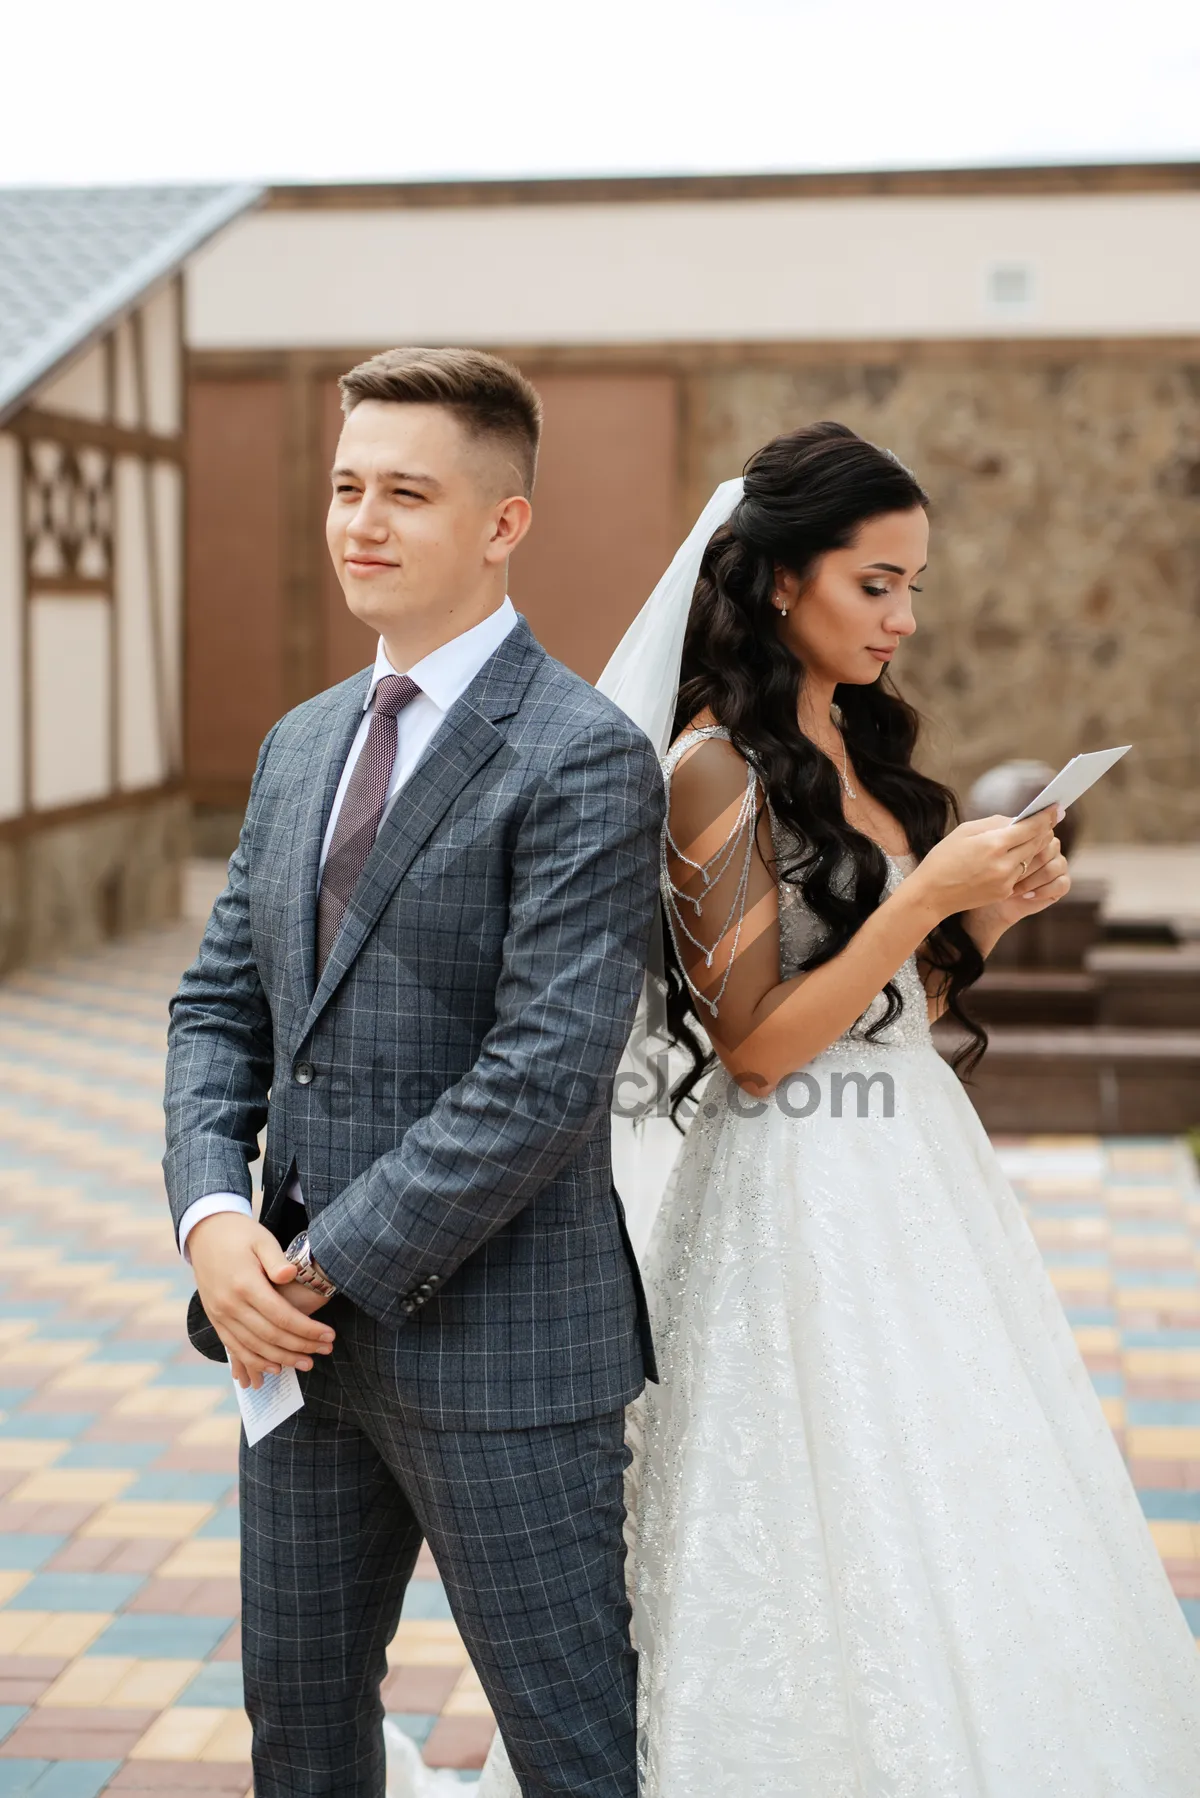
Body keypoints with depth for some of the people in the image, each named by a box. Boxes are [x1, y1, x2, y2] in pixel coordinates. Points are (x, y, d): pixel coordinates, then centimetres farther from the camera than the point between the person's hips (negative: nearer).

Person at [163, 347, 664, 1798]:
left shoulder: (582, 758, -13)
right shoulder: (300, 746, 12)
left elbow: (546, 1072, -20)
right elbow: (220, 1007, 12)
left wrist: (334, 1264, -17)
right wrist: (214, 1219, -6)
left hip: (498, 1345, -7)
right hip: (306, 1339, 7)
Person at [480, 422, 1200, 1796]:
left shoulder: (860, 746, 11)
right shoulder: (719, 769, -14)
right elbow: (757, 1045, -18)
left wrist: (988, 916, -2)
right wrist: (932, 893, -20)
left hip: (916, 1169, 8)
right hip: (802, 1203, -8)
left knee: (962, 1559, 14)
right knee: (834, 1561, 1)